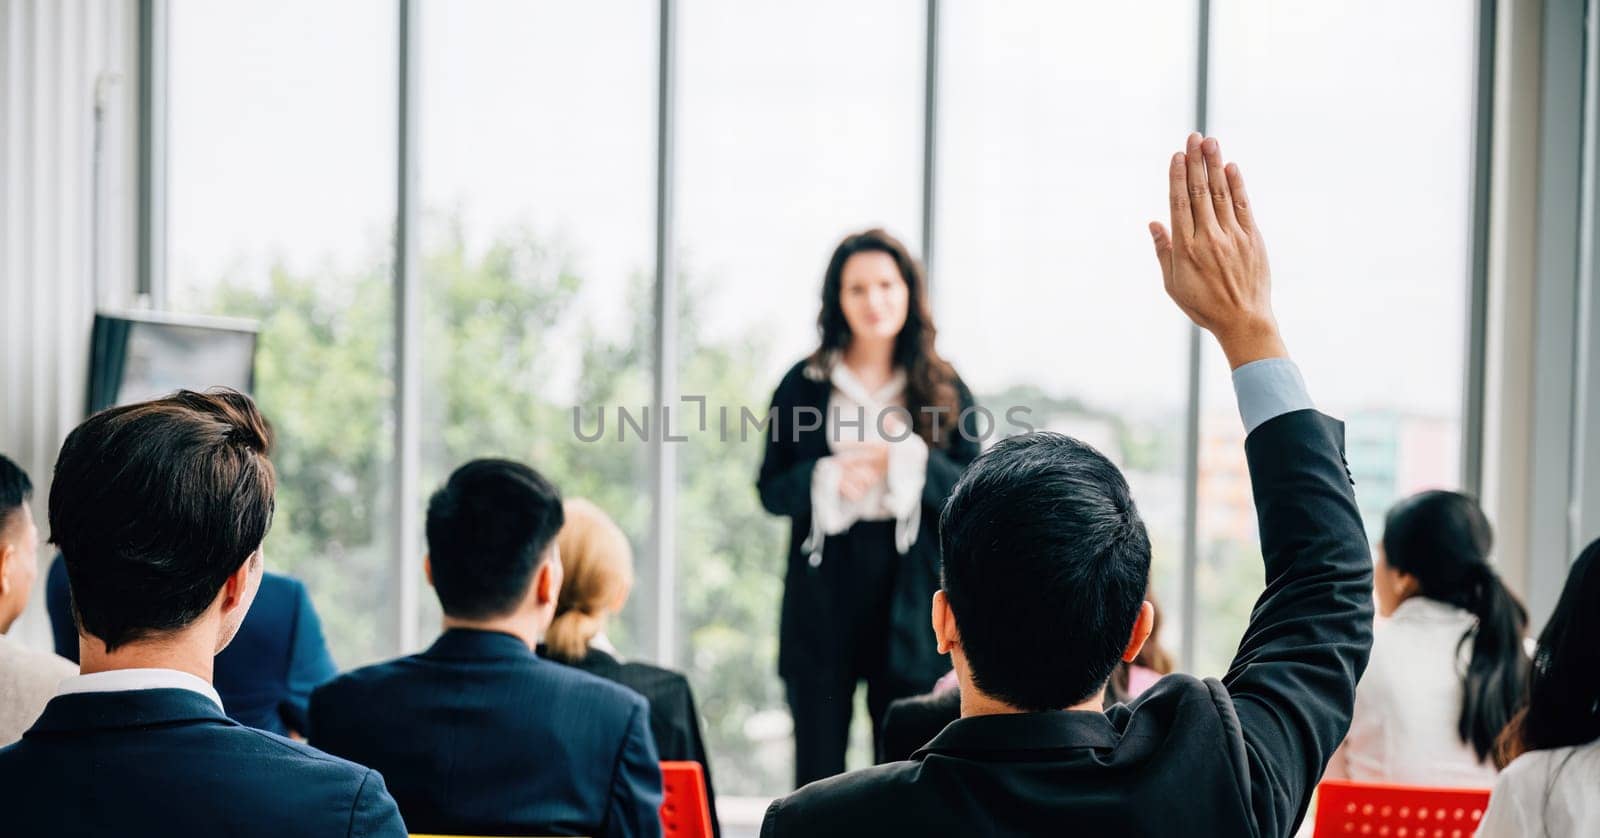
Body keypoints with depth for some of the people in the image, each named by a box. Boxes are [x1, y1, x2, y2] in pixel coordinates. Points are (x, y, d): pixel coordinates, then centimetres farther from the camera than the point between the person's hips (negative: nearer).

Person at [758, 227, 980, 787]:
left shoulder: (945, 390, 4)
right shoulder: (804, 384, 4)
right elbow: (771, 490, 4)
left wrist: (911, 459, -15)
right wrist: (827, 479, -15)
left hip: (909, 599, 0)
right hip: (823, 594, 0)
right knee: (818, 774, 5)